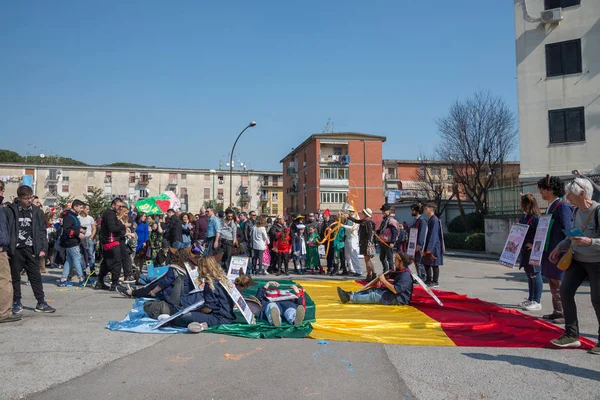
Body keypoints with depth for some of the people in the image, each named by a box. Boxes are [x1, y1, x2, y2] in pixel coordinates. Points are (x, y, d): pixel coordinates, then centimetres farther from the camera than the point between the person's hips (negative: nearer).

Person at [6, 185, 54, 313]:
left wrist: (43, 248, 3)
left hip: (31, 249, 2)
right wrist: (6, 249, -6)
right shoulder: (9, 211, -2)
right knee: (15, 277, 8)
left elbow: (42, 231, 9)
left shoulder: (37, 212, 7)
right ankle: (17, 303, 21)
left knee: (36, 276, 4)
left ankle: (41, 303, 9)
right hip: (15, 250, -2)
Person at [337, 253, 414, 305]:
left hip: (399, 299, -10)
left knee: (374, 296, -17)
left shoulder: (405, 275, -24)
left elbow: (396, 290, -31)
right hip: (392, 293, 10)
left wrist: (384, 281, -23)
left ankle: (350, 298, -20)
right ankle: (351, 294, -5)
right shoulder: (400, 271, 9)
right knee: (373, 290, 3)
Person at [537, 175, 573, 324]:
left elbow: (567, 232, -18)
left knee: (559, 284, -3)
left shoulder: (563, 206, -14)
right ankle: (557, 312, 24)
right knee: (553, 284, 15)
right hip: (549, 252, 9)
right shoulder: (550, 207, 14)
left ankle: (567, 315, 6)